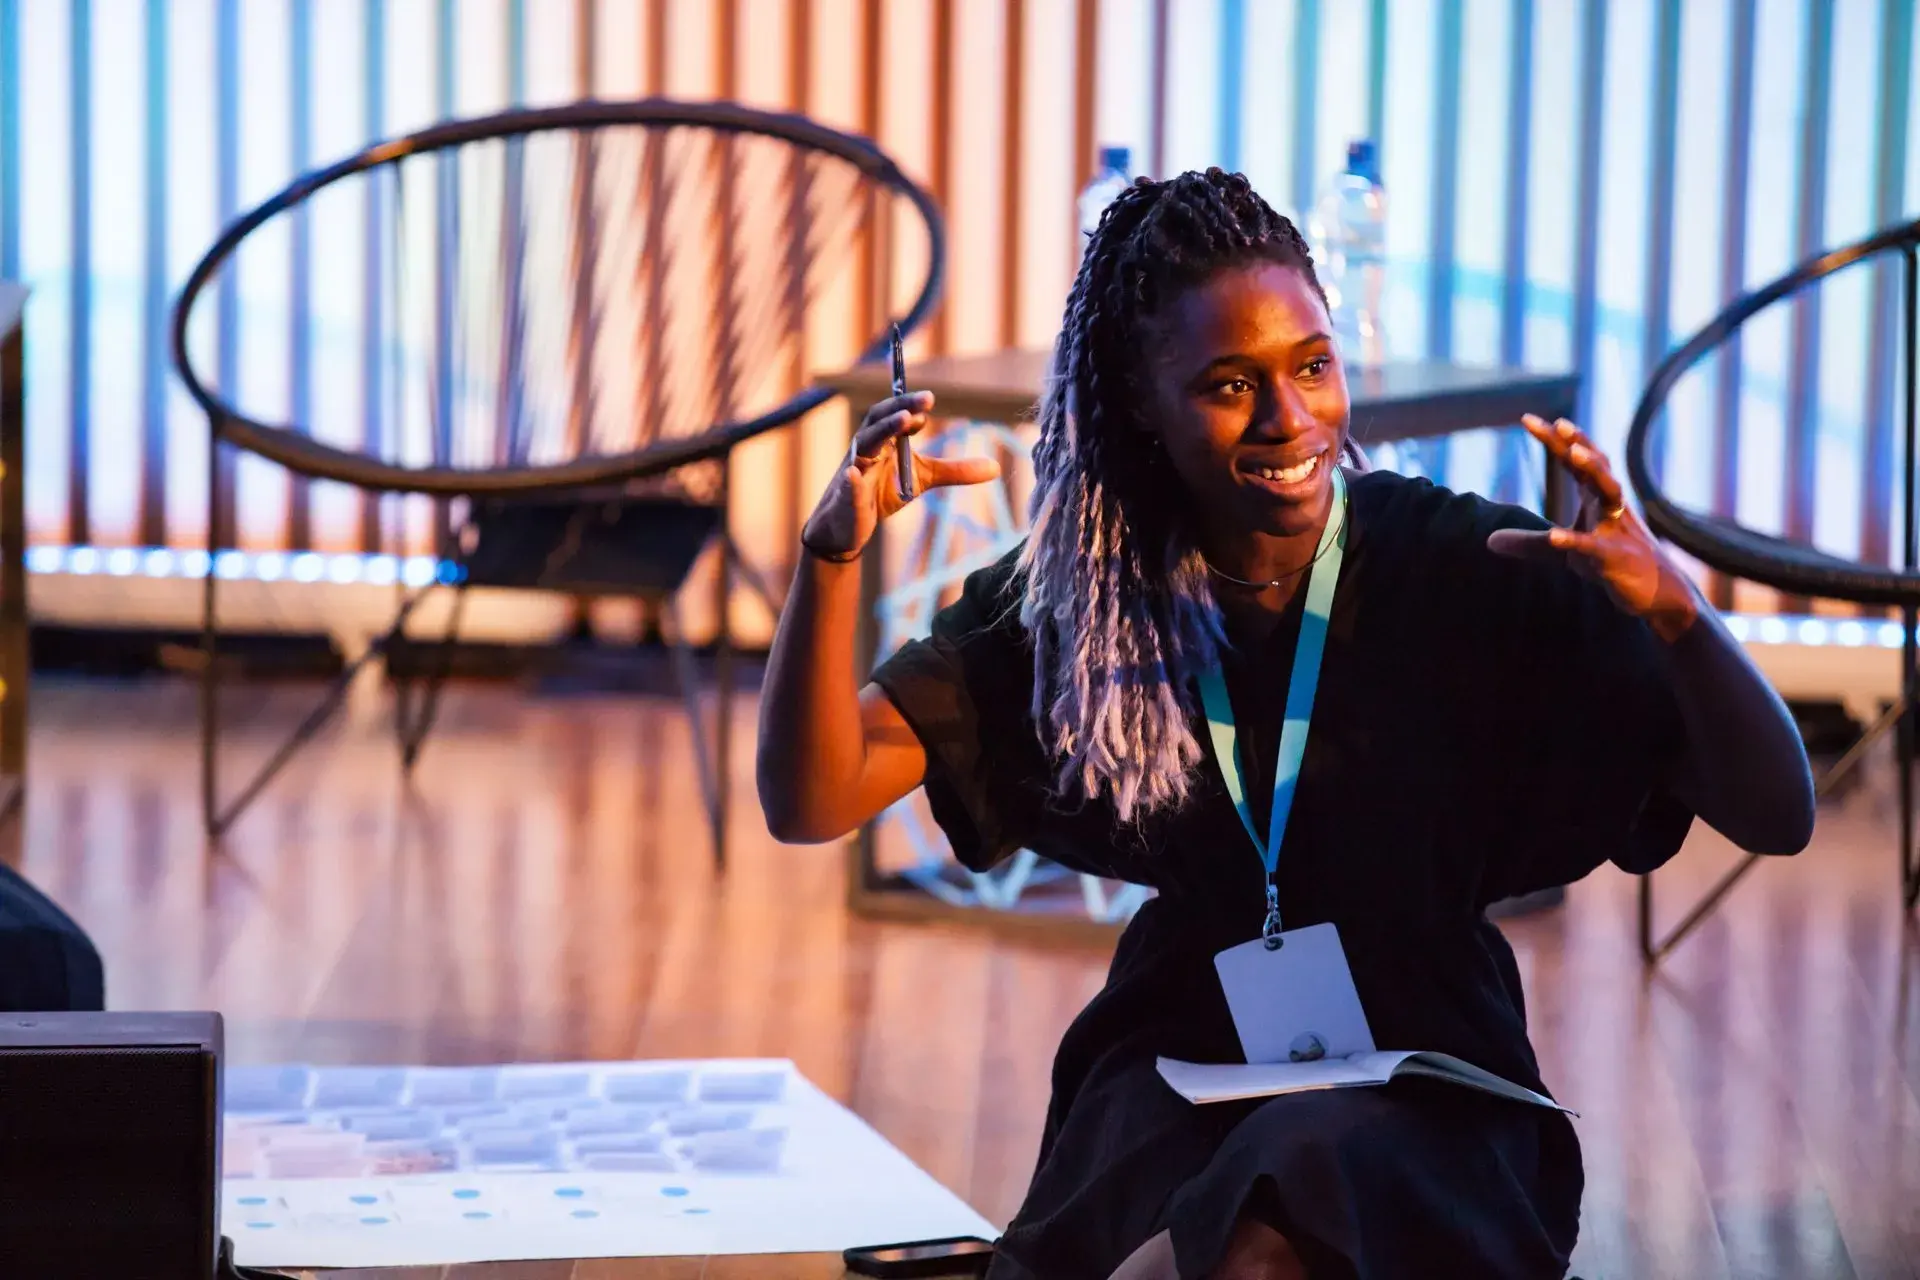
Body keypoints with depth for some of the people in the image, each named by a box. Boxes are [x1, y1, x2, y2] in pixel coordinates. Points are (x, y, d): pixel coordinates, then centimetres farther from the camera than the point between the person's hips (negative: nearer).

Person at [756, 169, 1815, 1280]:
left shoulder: (1471, 569, -6)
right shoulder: (1075, 596, 2)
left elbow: (1780, 818, -9)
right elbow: (812, 800, -3)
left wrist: (1670, 607, -29)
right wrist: (835, 547, -19)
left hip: (1424, 1093, -1)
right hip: (1178, 1079, 2)